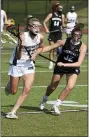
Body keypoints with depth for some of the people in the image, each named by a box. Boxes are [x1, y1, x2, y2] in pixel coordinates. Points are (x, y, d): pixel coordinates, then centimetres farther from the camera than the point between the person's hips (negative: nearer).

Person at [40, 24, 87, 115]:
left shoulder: (82, 47, -22)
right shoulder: (65, 42, -18)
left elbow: (79, 63, -27)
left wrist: (64, 64, -36)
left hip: (73, 68, -1)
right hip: (60, 67, 1)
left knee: (70, 87, -21)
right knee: (52, 87, 13)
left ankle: (56, 105, -2)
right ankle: (44, 99, 46)